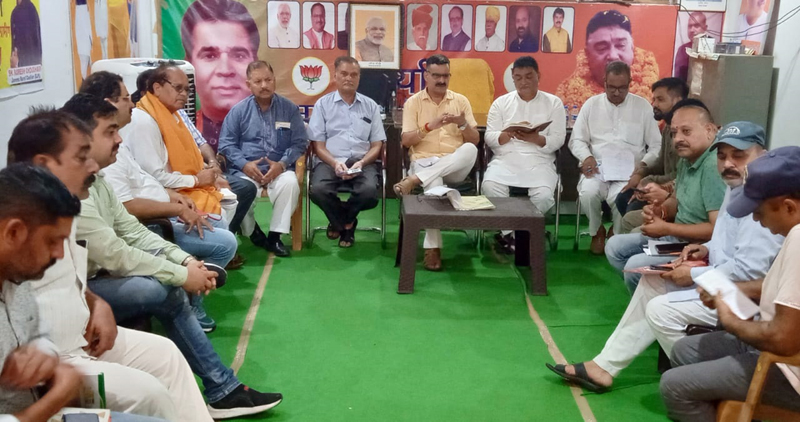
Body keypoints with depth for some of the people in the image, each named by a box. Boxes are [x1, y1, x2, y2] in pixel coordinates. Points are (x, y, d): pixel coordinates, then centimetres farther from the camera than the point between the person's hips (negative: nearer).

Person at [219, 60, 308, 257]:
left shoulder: (289, 108, 7)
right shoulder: (238, 110, 8)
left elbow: (299, 143, 4)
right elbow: (226, 144, 4)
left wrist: (281, 164, -14)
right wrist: (244, 164, -14)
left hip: (279, 168, 0)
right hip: (246, 169, 0)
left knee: (290, 183, -33)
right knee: (242, 188, -33)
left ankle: (275, 236, -18)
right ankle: (252, 231, -2)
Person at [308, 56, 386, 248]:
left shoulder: (370, 106, 14)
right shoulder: (323, 104, 8)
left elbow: (377, 145, 10)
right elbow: (318, 145, 3)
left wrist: (361, 163, -11)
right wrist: (335, 163, -16)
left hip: (362, 162, 1)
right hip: (330, 161, -1)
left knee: (369, 191, -32)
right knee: (318, 190, -33)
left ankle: (341, 221, 5)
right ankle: (347, 223, 1)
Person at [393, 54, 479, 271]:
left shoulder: (461, 101, 11)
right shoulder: (413, 102, 7)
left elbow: (475, 140, 7)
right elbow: (406, 140, -2)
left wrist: (462, 123, -14)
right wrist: (430, 126, -16)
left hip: (455, 166, 2)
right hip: (424, 161, -2)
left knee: (470, 150, -34)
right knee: (434, 184, -38)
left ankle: (414, 180, -35)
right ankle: (432, 247, -33)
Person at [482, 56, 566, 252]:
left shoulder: (553, 103, 9)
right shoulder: (501, 102, 12)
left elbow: (558, 140, -1)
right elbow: (489, 138, 4)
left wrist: (536, 139, -20)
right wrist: (508, 135, -17)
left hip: (539, 162, -1)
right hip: (505, 160, 1)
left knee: (543, 194, -31)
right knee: (490, 186, -30)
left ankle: (517, 234, -6)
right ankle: (510, 232, -10)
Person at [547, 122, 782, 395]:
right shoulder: (736, 187, 11)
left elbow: (749, 269, -29)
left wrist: (694, 275, -17)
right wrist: (707, 249, 4)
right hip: (721, 279, 11)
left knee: (661, 310, -18)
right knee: (652, 283, 10)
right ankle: (604, 366, 11)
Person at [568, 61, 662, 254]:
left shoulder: (643, 106, 7)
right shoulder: (592, 104, 10)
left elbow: (657, 145, 7)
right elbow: (576, 139, 9)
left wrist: (644, 164, -13)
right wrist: (586, 156, -13)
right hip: (597, 167, 1)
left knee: (620, 197, -33)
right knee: (588, 192, -32)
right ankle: (597, 230, 0)